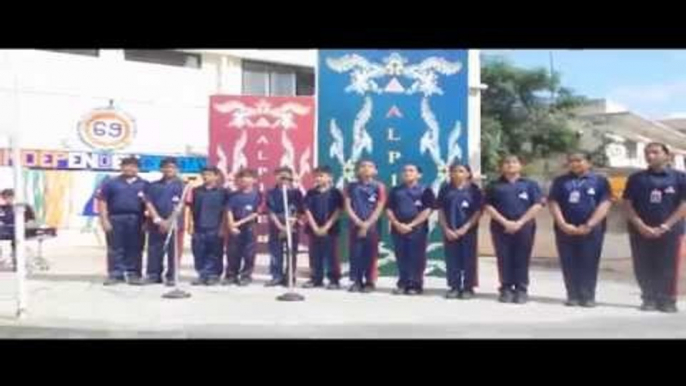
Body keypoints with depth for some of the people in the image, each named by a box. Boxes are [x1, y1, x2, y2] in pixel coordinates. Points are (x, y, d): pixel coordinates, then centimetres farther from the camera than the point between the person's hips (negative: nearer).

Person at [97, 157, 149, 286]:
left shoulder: (144, 184, 9)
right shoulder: (111, 183, 7)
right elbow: (102, 201, 3)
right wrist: (104, 220, -5)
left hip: (136, 220, 1)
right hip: (116, 219, 0)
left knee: (135, 249, 3)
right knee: (115, 248, 2)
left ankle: (133, 274, 10)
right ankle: (115, 274, 7)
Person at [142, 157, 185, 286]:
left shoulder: (180, 185, 5)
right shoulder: (153, 185, 13)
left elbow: (180, 205, -4)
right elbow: (149, 203, 4)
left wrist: (169, 221, -11)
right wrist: (158, 219, -9)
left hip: (173, 222, -2)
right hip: (156, 223, 3)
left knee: (173, 250, -2)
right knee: (154, 250, 2)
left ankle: (171, 277, 4)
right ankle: (153, 275, 10)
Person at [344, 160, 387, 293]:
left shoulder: (379, 187, 0)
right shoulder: (351, 187, 6)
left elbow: (379, 208, -3)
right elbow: (348, 207, 1)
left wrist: (367, 224, -10)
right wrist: (359, 222, -9)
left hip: (372, 226, -2)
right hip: (356, 225, 2)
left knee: (370, 255, 0)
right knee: (355, 254, 1)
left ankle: (369, 282, 8)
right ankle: (356, 282, 9)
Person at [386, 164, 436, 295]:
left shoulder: (425, 190, 2)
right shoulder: (395, 190, 11)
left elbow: (427, 210, -6)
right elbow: (389, 209, 8)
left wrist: (411, 225, -14)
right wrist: (397, 224, -9)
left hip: (417, 229, -3)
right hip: (398, 229, 3)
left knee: (417, 259, -1)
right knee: (401, 258, 6)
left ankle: (416, 285, 6)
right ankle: (402, 284, 14)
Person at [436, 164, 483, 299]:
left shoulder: (474, 189, -2)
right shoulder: (445, 189, 4)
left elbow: (478, 212, -5)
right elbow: (441, 211, 4)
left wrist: (465, 228, -13)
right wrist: (446, 229, -7)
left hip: (468, 230, -2)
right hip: (450, 231, 2)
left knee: (468, 260, 2)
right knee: (451, 260, 5)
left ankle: (468, 288, 11)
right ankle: (454, 287, 14)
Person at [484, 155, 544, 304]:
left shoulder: (530, 184, 8)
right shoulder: (494, 186, 9)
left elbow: (537, 205, -1)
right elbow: (489, 207, 2)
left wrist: (520, 222, -11)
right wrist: (505, 222, -10)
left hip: (524, 227, -1)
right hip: (501, 227, 1)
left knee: (522, 259, 0)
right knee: (504, 259, 1)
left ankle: (521, 290, 7)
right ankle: (506, 289, 8)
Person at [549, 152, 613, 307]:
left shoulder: (600, 181, 6)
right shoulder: (560, 181, 12)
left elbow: (604, 205, -2)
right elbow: (554, 204, 5)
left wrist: (589, 225, -12)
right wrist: (563, 224, -9)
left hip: (591, 230, -2)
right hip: (565, 229, 2)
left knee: (589, 265, -1)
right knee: (569, 265, 2)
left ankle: (588, 296, 6)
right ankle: (572, 296, 8)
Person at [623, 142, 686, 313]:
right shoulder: (636, 178, 7)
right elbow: (628, 204, 4)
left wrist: (665, 226, -10)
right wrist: (641, 226, -9)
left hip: (669, 231, -2)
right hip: (640, 231, 2)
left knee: (668, 268, -1)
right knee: (643, 268, 2)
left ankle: (667, 300, 9)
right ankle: (649, 299, 13)